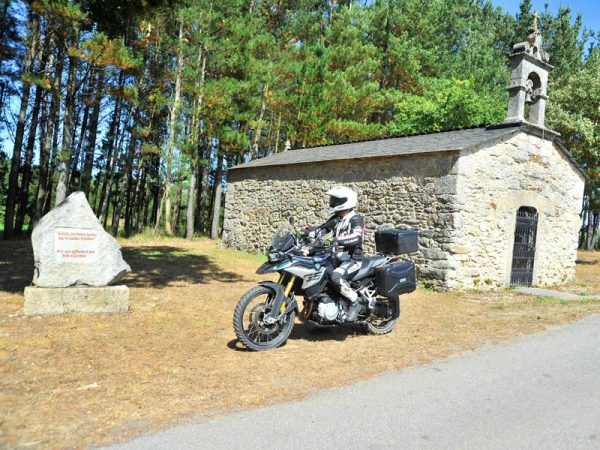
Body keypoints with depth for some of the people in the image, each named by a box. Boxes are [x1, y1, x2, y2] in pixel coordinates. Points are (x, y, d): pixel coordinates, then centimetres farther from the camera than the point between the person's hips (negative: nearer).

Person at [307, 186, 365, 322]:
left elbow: (356, 237, -30)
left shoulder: (356, 219, -12)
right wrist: (307, 232, -8)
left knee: (336, 276, -34)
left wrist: (337, 240, -44)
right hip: (337, 258, 9)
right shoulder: (336, 219, 13)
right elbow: (321, 229, 11)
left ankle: (354, 303, -16)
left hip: (352, 259, -9)